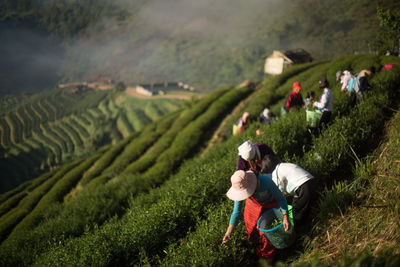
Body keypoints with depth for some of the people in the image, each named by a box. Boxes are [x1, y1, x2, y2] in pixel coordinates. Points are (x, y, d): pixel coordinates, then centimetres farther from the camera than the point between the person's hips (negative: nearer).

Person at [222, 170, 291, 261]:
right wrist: (228, 233, -34)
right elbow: (236, 212, -25)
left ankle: (267, 254, 27)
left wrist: (286, 217, -36)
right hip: (254, 204, 3)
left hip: (270, 204, -3)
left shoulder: (265, 181, -43)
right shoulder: (240, 188, -33)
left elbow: (281, 198, -28)